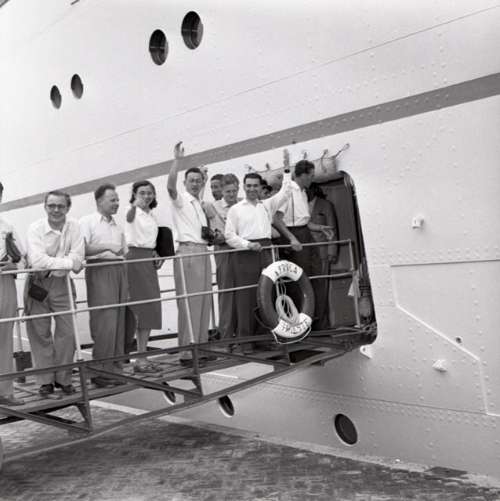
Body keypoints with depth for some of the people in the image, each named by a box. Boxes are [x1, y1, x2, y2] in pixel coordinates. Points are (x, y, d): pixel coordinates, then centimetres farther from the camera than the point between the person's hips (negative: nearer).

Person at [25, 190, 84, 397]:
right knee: (40, 333, 2)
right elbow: (37, 260, -23)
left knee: (67, 331, 2)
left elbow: (77, 260, -12)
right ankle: (45, 380, 14)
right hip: (37, 284, -2)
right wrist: (67, 262, -19)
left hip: (62, 284, 2)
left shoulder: (74, 227, -4)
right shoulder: (36, 228, -10)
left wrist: (51, 265, -20)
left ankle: (63, 378, 16)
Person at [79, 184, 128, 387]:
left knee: (119, 322, 5)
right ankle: (101, 371, -2)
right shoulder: (87, 222, 2)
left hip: (119, 271, 6)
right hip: (99, 271, -6)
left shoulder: (118, 226, 20)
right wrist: (107, 247, -16)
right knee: (105, 322, -10)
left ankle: (116, 368, 13)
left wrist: (127, 285, 14)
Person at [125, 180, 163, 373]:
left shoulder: (152, 215, 14)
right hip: (135, 258, -7)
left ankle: (143, 355, 16)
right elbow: (130, 217, -34)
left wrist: (155, 254, 6)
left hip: (149, 259, 8)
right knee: (140, 308, -8)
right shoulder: (133, 213, -8)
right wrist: (134, 205, -54)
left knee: (150, 309, 8)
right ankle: (139, 358, -2)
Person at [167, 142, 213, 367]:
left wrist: (210, 234, 14)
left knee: (204, 300, 10)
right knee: (188, 302, -7)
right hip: (187, 252, -8)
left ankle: (201, 346, 18)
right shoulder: (180, 199, -2)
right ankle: (186, 352, -3)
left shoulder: (200, 204, 21)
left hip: (203, 252, 8)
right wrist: (177, 160, -31)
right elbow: (170, 185, -24)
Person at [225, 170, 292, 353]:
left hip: (266, 251, 4)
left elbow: (285, 192, 10)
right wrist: (248, 244, -12)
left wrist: (287, 171, 8)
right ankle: (245, 339, 1)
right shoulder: (235, 209, 6)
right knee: (246, 297, -4)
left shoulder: (268, 204, 16)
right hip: (246, 254, -4)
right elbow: (229, 235, -1)